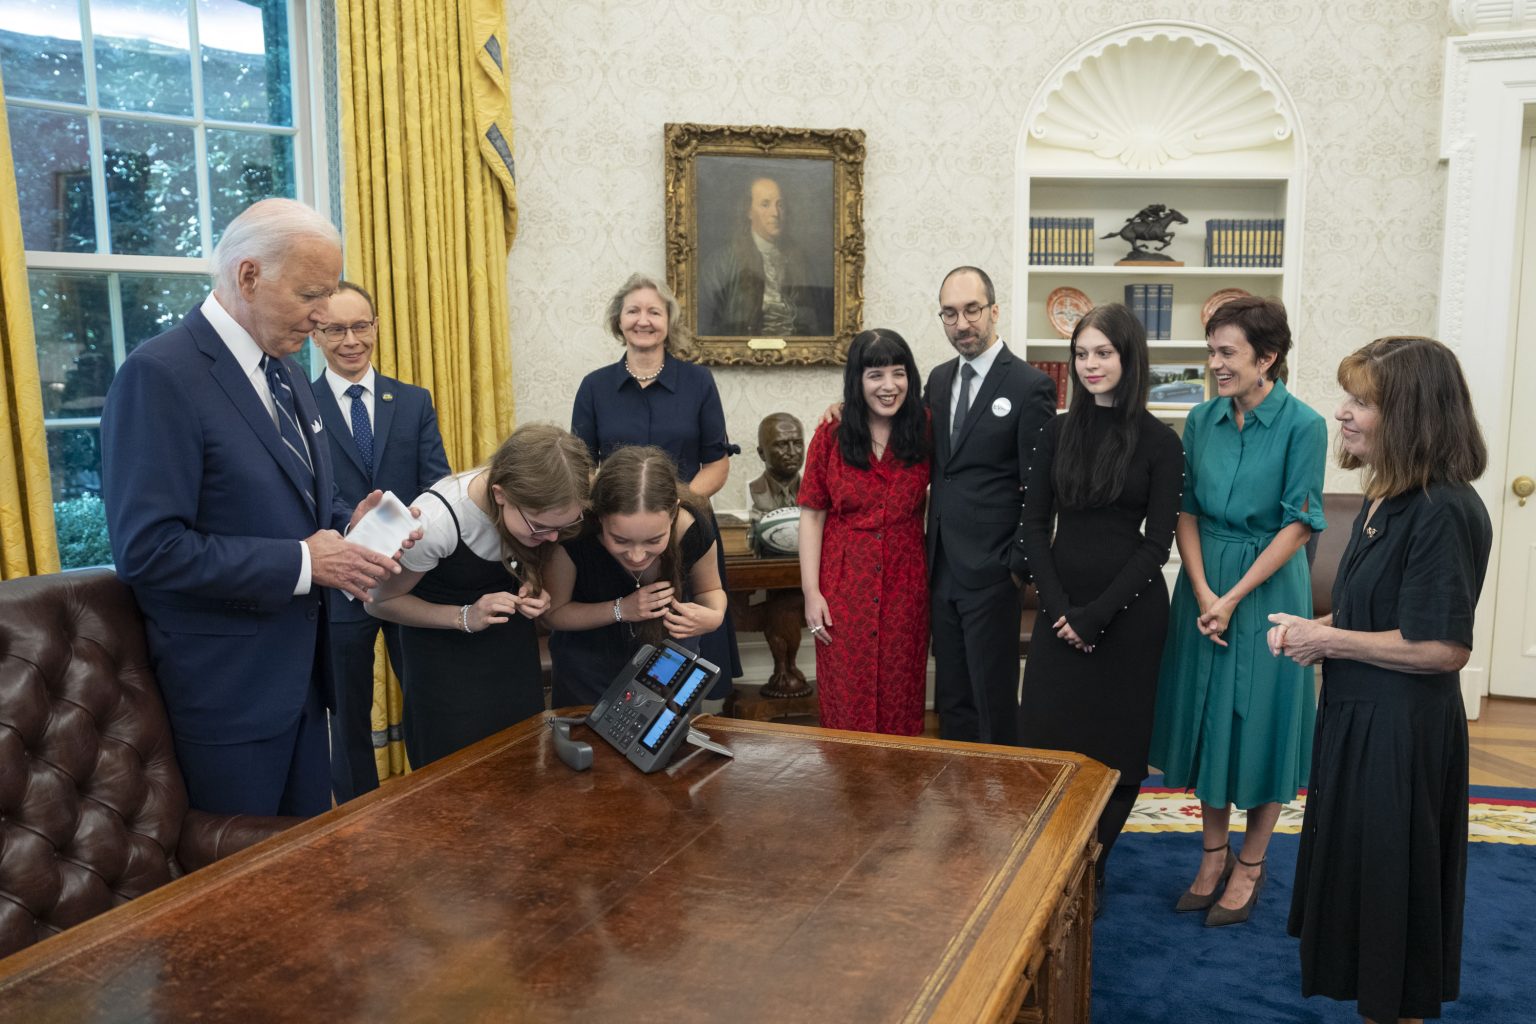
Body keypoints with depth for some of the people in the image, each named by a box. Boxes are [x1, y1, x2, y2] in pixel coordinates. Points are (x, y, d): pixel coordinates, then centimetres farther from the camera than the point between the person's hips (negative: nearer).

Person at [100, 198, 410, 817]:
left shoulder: (283, 370, 9)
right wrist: (301, 562, -22)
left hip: (299, 667, 8)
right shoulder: (160, 376, -18)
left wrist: (346, 524, -3)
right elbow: (147, 551, -23)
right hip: (226, 687, -8)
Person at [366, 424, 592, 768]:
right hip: (443, 652, -3)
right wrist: (465, 618, -26)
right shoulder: (436, 520, -33)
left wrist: (534, 588, -18)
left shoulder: (542, 506, -22)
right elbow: (381, 601, -14)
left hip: (513, 642, 4)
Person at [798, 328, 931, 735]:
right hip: (845, 588, -1)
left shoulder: (923, 431, 1)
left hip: (904, 586, 1)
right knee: (847, 699, 6)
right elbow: (812, 516, -2)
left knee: (900, 699, 9)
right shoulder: (831, 435, -3)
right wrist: (811, 591, -6)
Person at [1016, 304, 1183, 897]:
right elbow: (1035, 525, 3)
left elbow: (1157, 542, -7)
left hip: (1129, 610, -2)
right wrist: (1057, 605, -8)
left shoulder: (1159, 442, -4)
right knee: (1045, 737, 2)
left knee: (1116, 743, 7)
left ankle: (1093, 867, 25)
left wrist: (1097, 615, -12)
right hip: (1061, 607, 3)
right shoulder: (1058, 432, 5)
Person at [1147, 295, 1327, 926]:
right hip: (1203, 584, 4)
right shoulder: (1202, 420, 2)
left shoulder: (1302, 426, -11)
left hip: (1268, 586, -4)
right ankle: (1213, 855, 28)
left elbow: (1298, 525, -12)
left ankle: (1250, 865, 23)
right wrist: (1202, 593, -9)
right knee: (1207, 715, 11)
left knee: (1260, 721, 5)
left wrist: (1234, 598, -15)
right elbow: (1186, 512, 2)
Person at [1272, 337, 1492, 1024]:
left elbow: (1443, 647, -25)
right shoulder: (1384, 498, 7)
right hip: (1356, 715, 9)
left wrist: (1327, 641, -17)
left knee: (1388, 882, 8)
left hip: (1400, 730, -9)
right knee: (1352, 868, 21)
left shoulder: (1443, 511, -22)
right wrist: (1313, 628, 0)